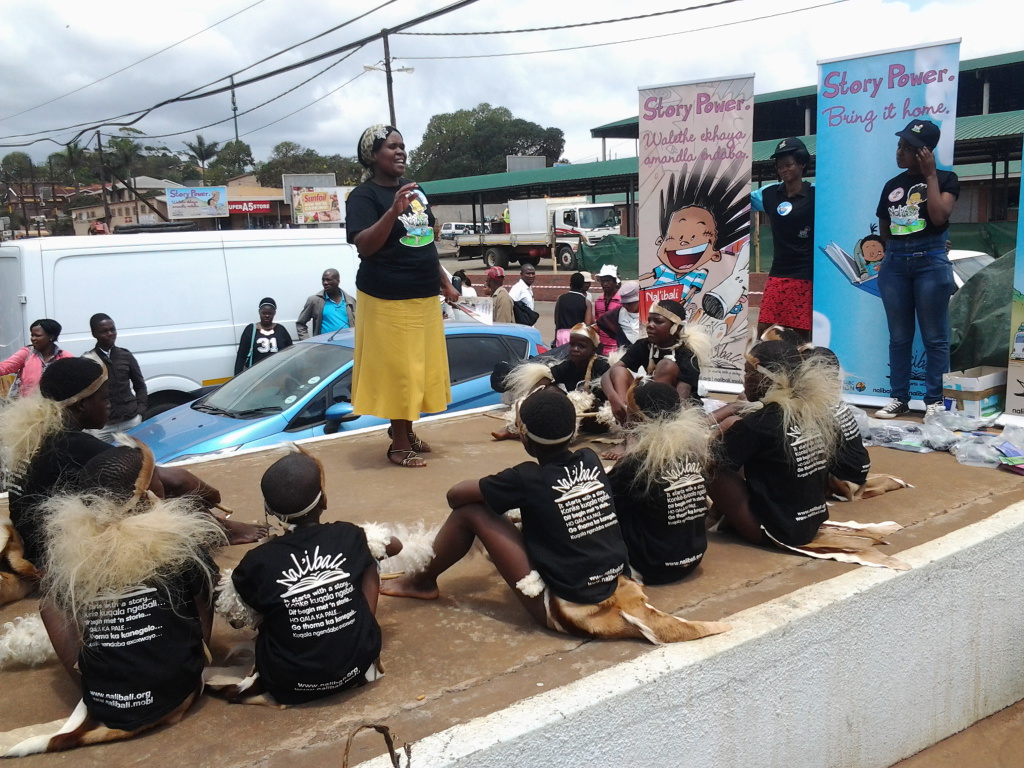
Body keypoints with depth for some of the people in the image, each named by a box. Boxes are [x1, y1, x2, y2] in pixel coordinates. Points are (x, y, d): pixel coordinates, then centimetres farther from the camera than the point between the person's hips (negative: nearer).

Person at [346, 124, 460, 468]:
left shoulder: (414, 189, 12)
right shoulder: (363, 196, -9)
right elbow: (365, 246, -21)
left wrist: (445, 283, 19)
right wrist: (394, 212, -32)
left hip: (424, 297, 7)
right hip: (388, 300, -7)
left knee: (420, 369, 11)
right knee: (397, 372, -3)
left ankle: (407, 433, 26)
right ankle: (399, 444, 8)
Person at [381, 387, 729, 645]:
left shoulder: (528, 478, -13)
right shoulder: (591, 461, 2)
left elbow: (456, 494, -4)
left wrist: (496, 489, 16)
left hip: (563, 609, -6)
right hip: (614, 591, 6)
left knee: (470, 511, 1)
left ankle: (422, 582, 21)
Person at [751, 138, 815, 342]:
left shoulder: (815, 194, -6)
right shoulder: (769, 194, 5)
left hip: (807, 274, -4)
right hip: (778, 273, 4)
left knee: (803, 333, 2)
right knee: (764, 330, 0)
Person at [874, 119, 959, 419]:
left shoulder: (946, 179, 1)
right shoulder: (892, 185, 13)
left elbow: (939, 217, -15)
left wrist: (930, 175, -9)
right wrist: (898, 249, 7)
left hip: (931, 262, -4)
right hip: (894, 263, 4)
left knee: (934, 337, -1)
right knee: (899, 336, 7)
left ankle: (935, 401, 4)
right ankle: (898, 399, 13)